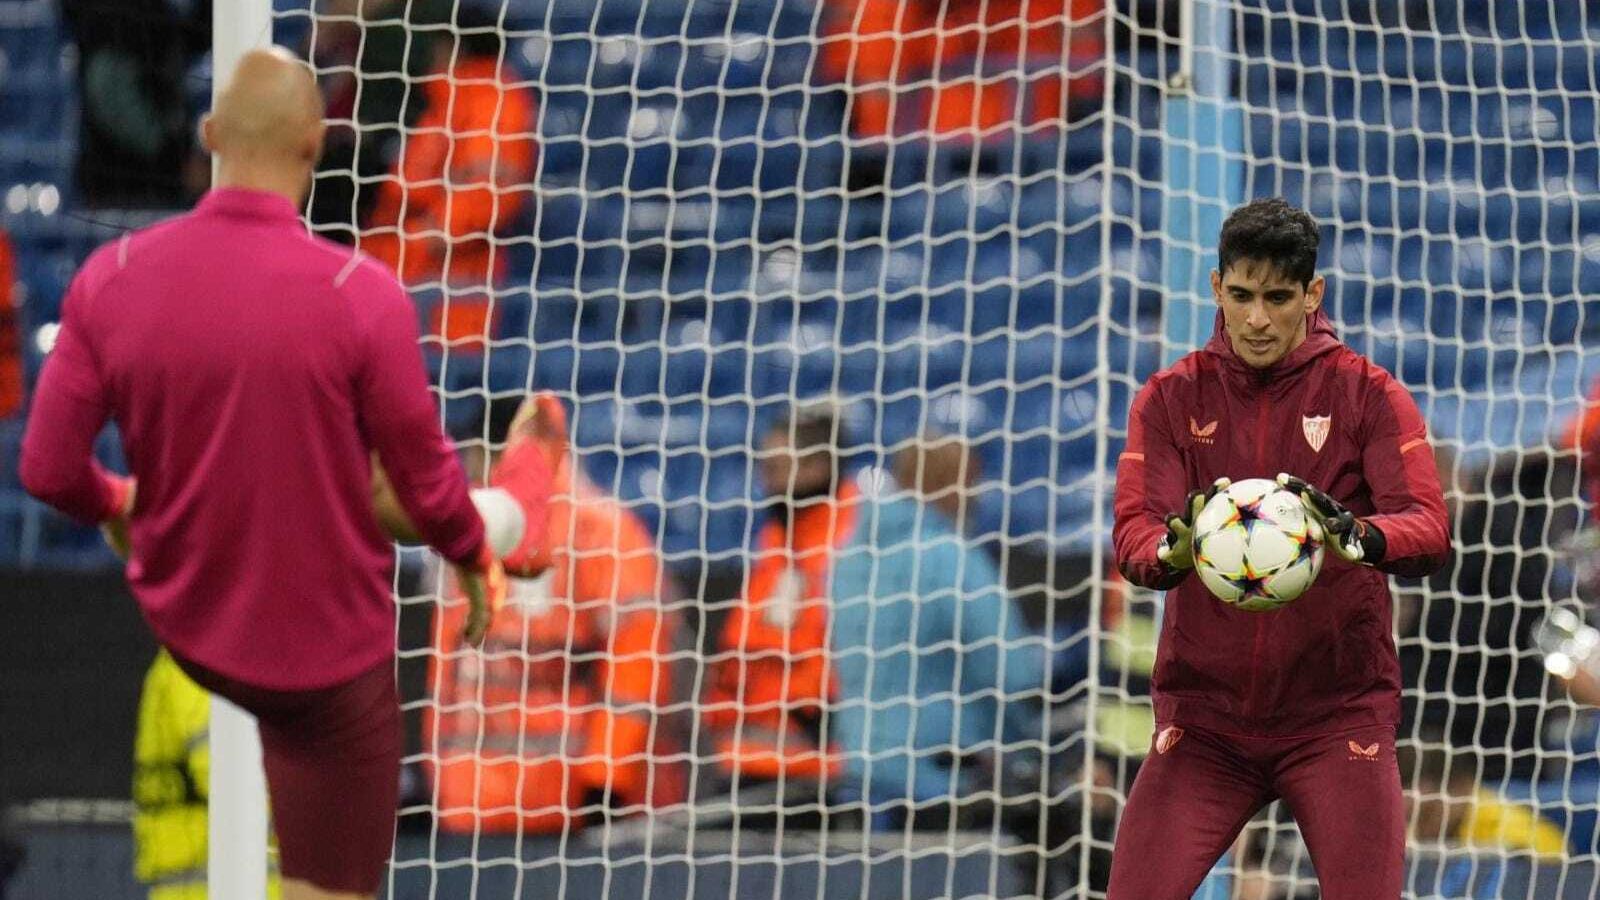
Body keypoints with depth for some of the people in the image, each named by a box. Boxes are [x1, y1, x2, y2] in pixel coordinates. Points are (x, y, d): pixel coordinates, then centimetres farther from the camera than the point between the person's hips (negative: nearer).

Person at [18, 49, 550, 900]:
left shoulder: (110, 278, -14)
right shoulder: (360, 294, -24)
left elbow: (48, 469, -8)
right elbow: (422, 473, -13)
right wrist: (473, 558, 10)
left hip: (185, 628, 5)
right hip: (326, 654, -5)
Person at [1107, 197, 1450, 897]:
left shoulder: (1367, 394, 1)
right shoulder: (1170, 399, 6)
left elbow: (1429, 529, -12)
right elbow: (1132, 533, -7)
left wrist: (1357, 537, -35)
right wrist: (1172, 549, -32)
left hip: (1337, 711, -1)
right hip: (1203, 713, 1)